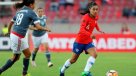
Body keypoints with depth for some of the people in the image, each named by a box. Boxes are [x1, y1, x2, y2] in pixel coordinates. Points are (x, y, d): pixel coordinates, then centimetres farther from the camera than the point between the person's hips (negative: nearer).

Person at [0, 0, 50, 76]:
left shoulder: (19, 11, 12)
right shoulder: (31, 12, -9)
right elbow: (38, 27, -14)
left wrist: (9, 31, 38)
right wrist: (46, 29, 5)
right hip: (18, 37, -8)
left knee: (28, 54, 16)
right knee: (16, 57, 5)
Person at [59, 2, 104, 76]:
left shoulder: (95, 17, -2)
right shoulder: (86, 17, -24)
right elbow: (82, 30, -38)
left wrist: (98, 29, 13)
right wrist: (90, 34, -53)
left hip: (88, 41, 5)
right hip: (80, 41, -5)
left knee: (94, 54, -23)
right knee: (73, 59, 10)